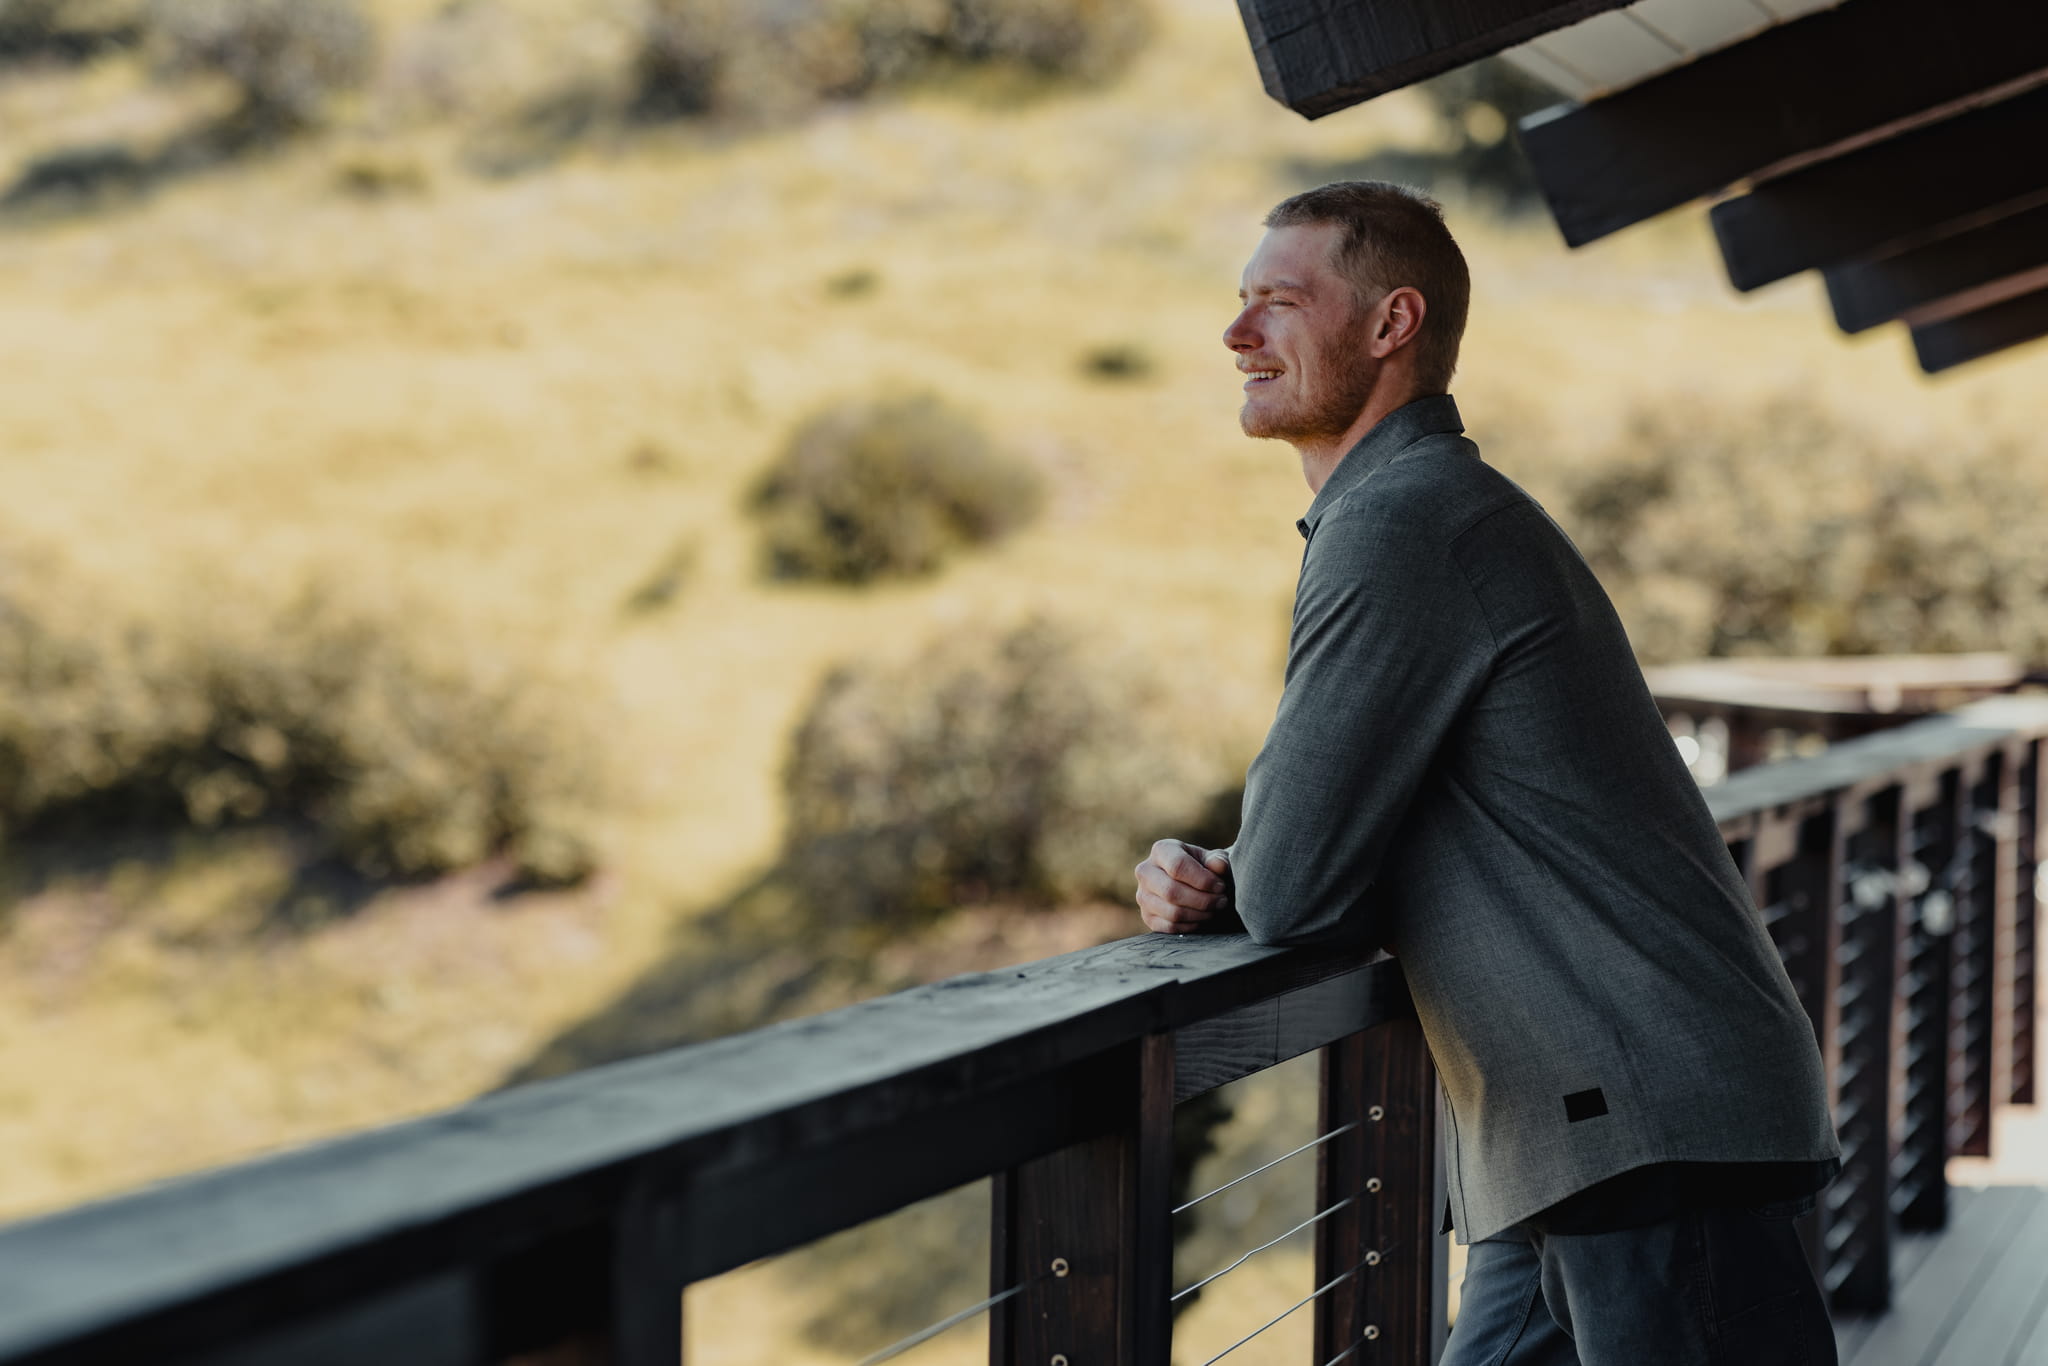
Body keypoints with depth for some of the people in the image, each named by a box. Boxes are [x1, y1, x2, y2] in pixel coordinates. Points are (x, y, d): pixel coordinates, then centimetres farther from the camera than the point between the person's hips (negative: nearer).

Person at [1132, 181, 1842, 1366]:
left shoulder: (1405, 519, -14)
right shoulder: (1425, 506, 19)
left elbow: (1293, 887, -17)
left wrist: (1235, 878, 7)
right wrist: (1207, 877, 3)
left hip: (1657, 1137, -10)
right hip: (1578, 1142, 10)